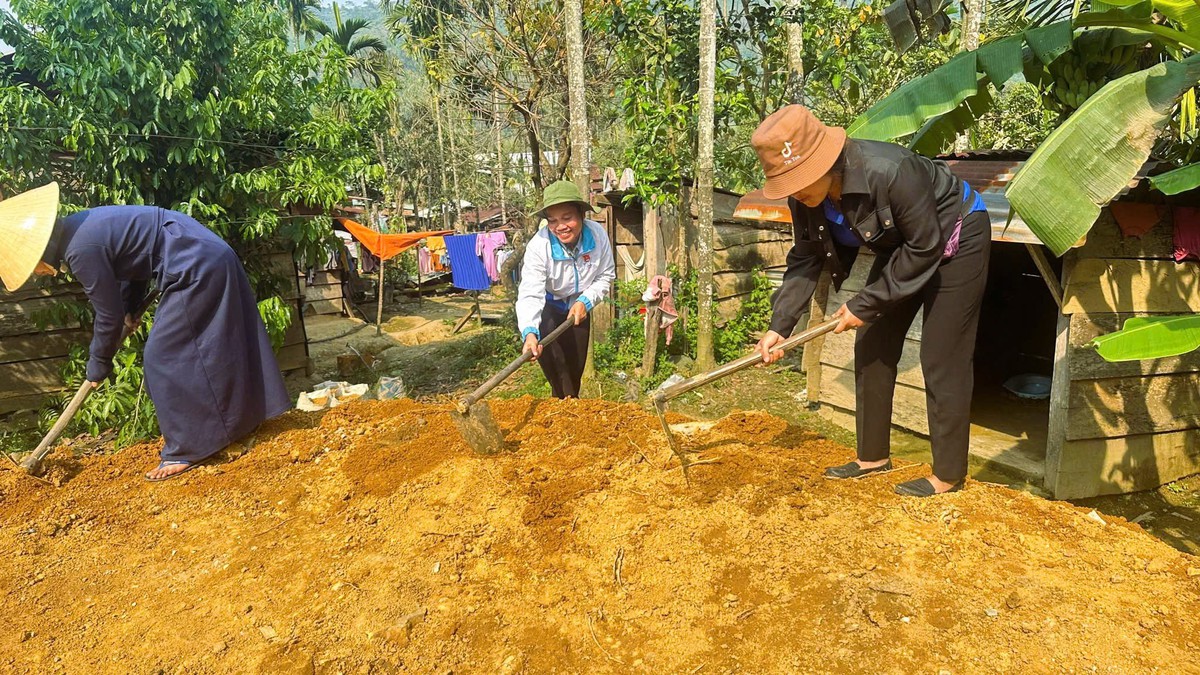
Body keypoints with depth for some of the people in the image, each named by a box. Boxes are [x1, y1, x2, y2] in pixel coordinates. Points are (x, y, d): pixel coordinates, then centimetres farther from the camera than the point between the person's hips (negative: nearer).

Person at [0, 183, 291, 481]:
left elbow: (109, 314, -8)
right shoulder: (76, 229, 10)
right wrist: (132, 308, 23)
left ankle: (188, 449, 4)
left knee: (163, 358, -3)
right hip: (208, 258, 10)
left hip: (196, 268, -10)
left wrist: (98, 364, 6)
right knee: (210, 349, 18)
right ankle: (231, 424, 30)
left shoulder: (81, 250, -18)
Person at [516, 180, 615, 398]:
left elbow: (606, 275, -8)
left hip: (579, 307, 4)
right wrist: (530, 332, -59)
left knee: (576, 368, 16)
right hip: (547, 308, -4)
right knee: (555, 366, -18)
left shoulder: (597, 234, -23)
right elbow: (530, 294, -42)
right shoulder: (538, 246, -34)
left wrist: (585, 301, -23)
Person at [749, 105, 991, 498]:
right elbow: (805, 260, -8)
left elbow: (925, 248, -28)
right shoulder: (806, 195, -16)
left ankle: (949, 475, 7)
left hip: (955, 239, -7)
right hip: (900, 246, 7)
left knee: (942, 359, -6)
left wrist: (865, 305, -23)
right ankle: (873, 456, 20)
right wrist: (779, 326, -17)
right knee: (872, 348, 6)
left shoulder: (890, 172, -38)